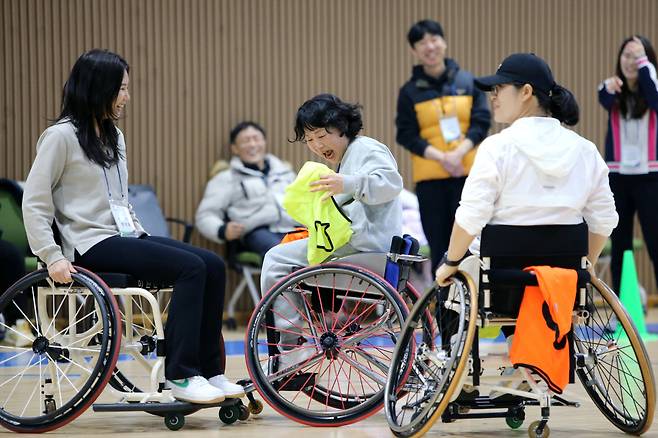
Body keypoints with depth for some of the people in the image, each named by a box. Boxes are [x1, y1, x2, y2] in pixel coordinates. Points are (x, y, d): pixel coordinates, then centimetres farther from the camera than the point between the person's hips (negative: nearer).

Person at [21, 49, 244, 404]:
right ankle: (180, 375, -22)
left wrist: (142, 236, 13)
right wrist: (52, 256, -17)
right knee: (190, 268, -25)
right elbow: (34, 203, -9)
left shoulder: (114, 137, 19)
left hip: (123, 236, 8)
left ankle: (210, 372, -9)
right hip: (92, 245, -8)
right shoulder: (61, 136, -7)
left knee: (213, 266, -12)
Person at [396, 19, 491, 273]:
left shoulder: (468, 82, 6)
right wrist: (441, 157, -15)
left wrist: (459, 153, -15)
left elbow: (481, 122, 2)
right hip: (429, 177, 0)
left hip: (468, 173, 0)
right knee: (438, 244, 3)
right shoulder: (410, 91, 4)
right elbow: (407, 135, -1)